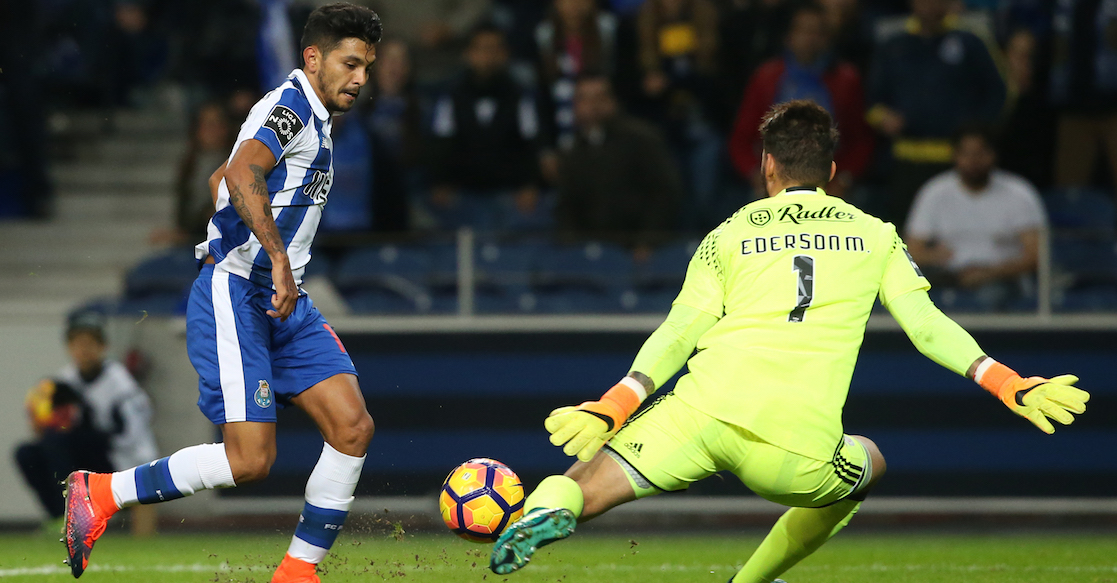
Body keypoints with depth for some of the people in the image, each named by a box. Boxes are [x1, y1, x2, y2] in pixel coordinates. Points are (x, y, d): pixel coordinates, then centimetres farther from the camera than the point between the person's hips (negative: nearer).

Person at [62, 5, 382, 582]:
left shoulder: (312, 120, 20)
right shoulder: (290, 106, -11)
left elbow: (220, 180, 32)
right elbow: (241, 173, -30)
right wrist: (278, 258, -34)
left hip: (282, 303, 10)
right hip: (235, 297, -10)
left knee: (352, 427, -4)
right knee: (249, 460, -16)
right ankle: (100, 493, -1)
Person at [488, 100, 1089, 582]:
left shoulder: (731, 233, 20)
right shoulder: (875, 236, 20)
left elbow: (678, 333, 8)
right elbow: (927, 326, 11)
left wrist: (613, 407, 3)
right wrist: (1010, 386, 13)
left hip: (706, 408, 0)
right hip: (797, 448, 0)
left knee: (580, 490, 6)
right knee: (866, 464, 33)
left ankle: (554, 505, -33)